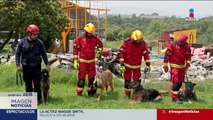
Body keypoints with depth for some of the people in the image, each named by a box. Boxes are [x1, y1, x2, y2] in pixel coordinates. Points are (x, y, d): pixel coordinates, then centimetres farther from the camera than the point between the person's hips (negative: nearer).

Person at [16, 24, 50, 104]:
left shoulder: (39, 43, -1)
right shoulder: (22, 42, -1)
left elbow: (44, 54, 7)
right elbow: (17, 54, 5)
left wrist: (47, 64, 5)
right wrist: (18, 65, -3)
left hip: (36, 66, -1)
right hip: (26, 67, 1)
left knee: (37, 84, 1)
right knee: (28, 84, 9)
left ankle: (37, 99, 12)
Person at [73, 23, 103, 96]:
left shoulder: (95, 39, 1)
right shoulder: (80, 39, -8)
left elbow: (100, 44, 21)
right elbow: (75, 49, -6)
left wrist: (99, 51, 3)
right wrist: (75, 61, -9)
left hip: (92, 61, 3)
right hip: (83, 61, -3)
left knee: (92, 77, 8)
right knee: (81, 77, -1)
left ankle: (91, 92, 20)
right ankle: (79, 93, 7)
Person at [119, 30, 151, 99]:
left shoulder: (142, 43, -8)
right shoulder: (126, 42, -15)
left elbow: (146, 54, -1)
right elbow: (122, 53, -11)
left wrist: (148, 64, -3)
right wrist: (122, 65, -12)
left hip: (137, 66, 1)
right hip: (127, 65, -1)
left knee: (136, 81, 4)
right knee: (127, 80, 5)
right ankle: (127, 94, 16)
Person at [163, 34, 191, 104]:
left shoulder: (187, 46, -2)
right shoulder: (173, 45, -17)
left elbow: (188, 55, 13)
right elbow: (167, 55, -12)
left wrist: (187, 64, 4)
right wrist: (166, 66, -11)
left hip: (182, 66, 6)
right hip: (174, 66, -5)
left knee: (180, 82, 12)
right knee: (175, 82, -11)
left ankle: (176, 94, 28)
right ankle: (174, 97, -8)